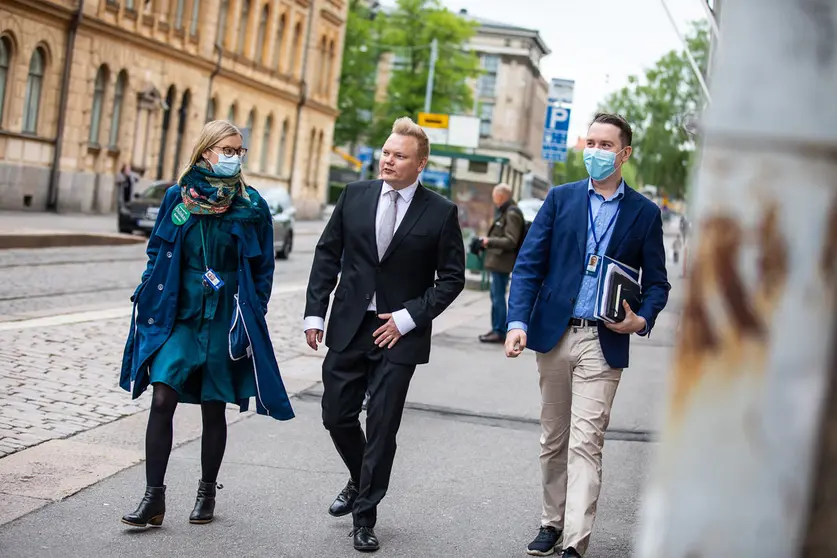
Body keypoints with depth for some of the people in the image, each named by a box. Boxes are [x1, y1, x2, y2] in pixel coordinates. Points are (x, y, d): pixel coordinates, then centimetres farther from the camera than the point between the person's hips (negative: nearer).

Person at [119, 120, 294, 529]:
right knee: (162, 400, -10)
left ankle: (207, 492, 25)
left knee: (213, 410, 8)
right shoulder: (178, 197, 1)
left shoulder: (252, 207, -1)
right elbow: (158, 254, 10)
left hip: (226, 322, 0)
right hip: (178, 316, 1)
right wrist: (151, 306, 4)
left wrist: (251, 320, -1)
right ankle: (154, 497, -4)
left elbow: (263, 269, 5)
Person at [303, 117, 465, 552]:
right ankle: (360, 483, 38)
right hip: (349, 326, 3)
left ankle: (365, 517, 15)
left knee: (382, 427, 1)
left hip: (399, 333, -3)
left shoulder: (440, 212, -6)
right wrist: (315, 313, 1)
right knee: (337, 415, 9)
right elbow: (327, 254, 7)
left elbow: (452, 277, -2)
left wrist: (408, 317, -11)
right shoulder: (354, 196, 2)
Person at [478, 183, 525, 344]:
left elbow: (510, 242, -20)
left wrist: (490, 241, -16)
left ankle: (499, 332, -2)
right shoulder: (504, 212, 16)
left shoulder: (512, 214, -15)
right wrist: (488, 241, 11)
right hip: (498, 260, 10)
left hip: (502, 262, -10)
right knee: (495, 295, 15)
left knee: (498, 296, -6)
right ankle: (496, 329, 23)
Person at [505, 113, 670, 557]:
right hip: (554, 335, 2)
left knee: (585, 444, -8)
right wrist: (518, 321, -12)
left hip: (604, 343, -2)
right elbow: (528, 264, 1)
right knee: (554, 439, 12)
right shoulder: (560, 199, 6)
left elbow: (656, 282, 8)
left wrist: (641, 320, -13)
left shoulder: (645, 213, 4)